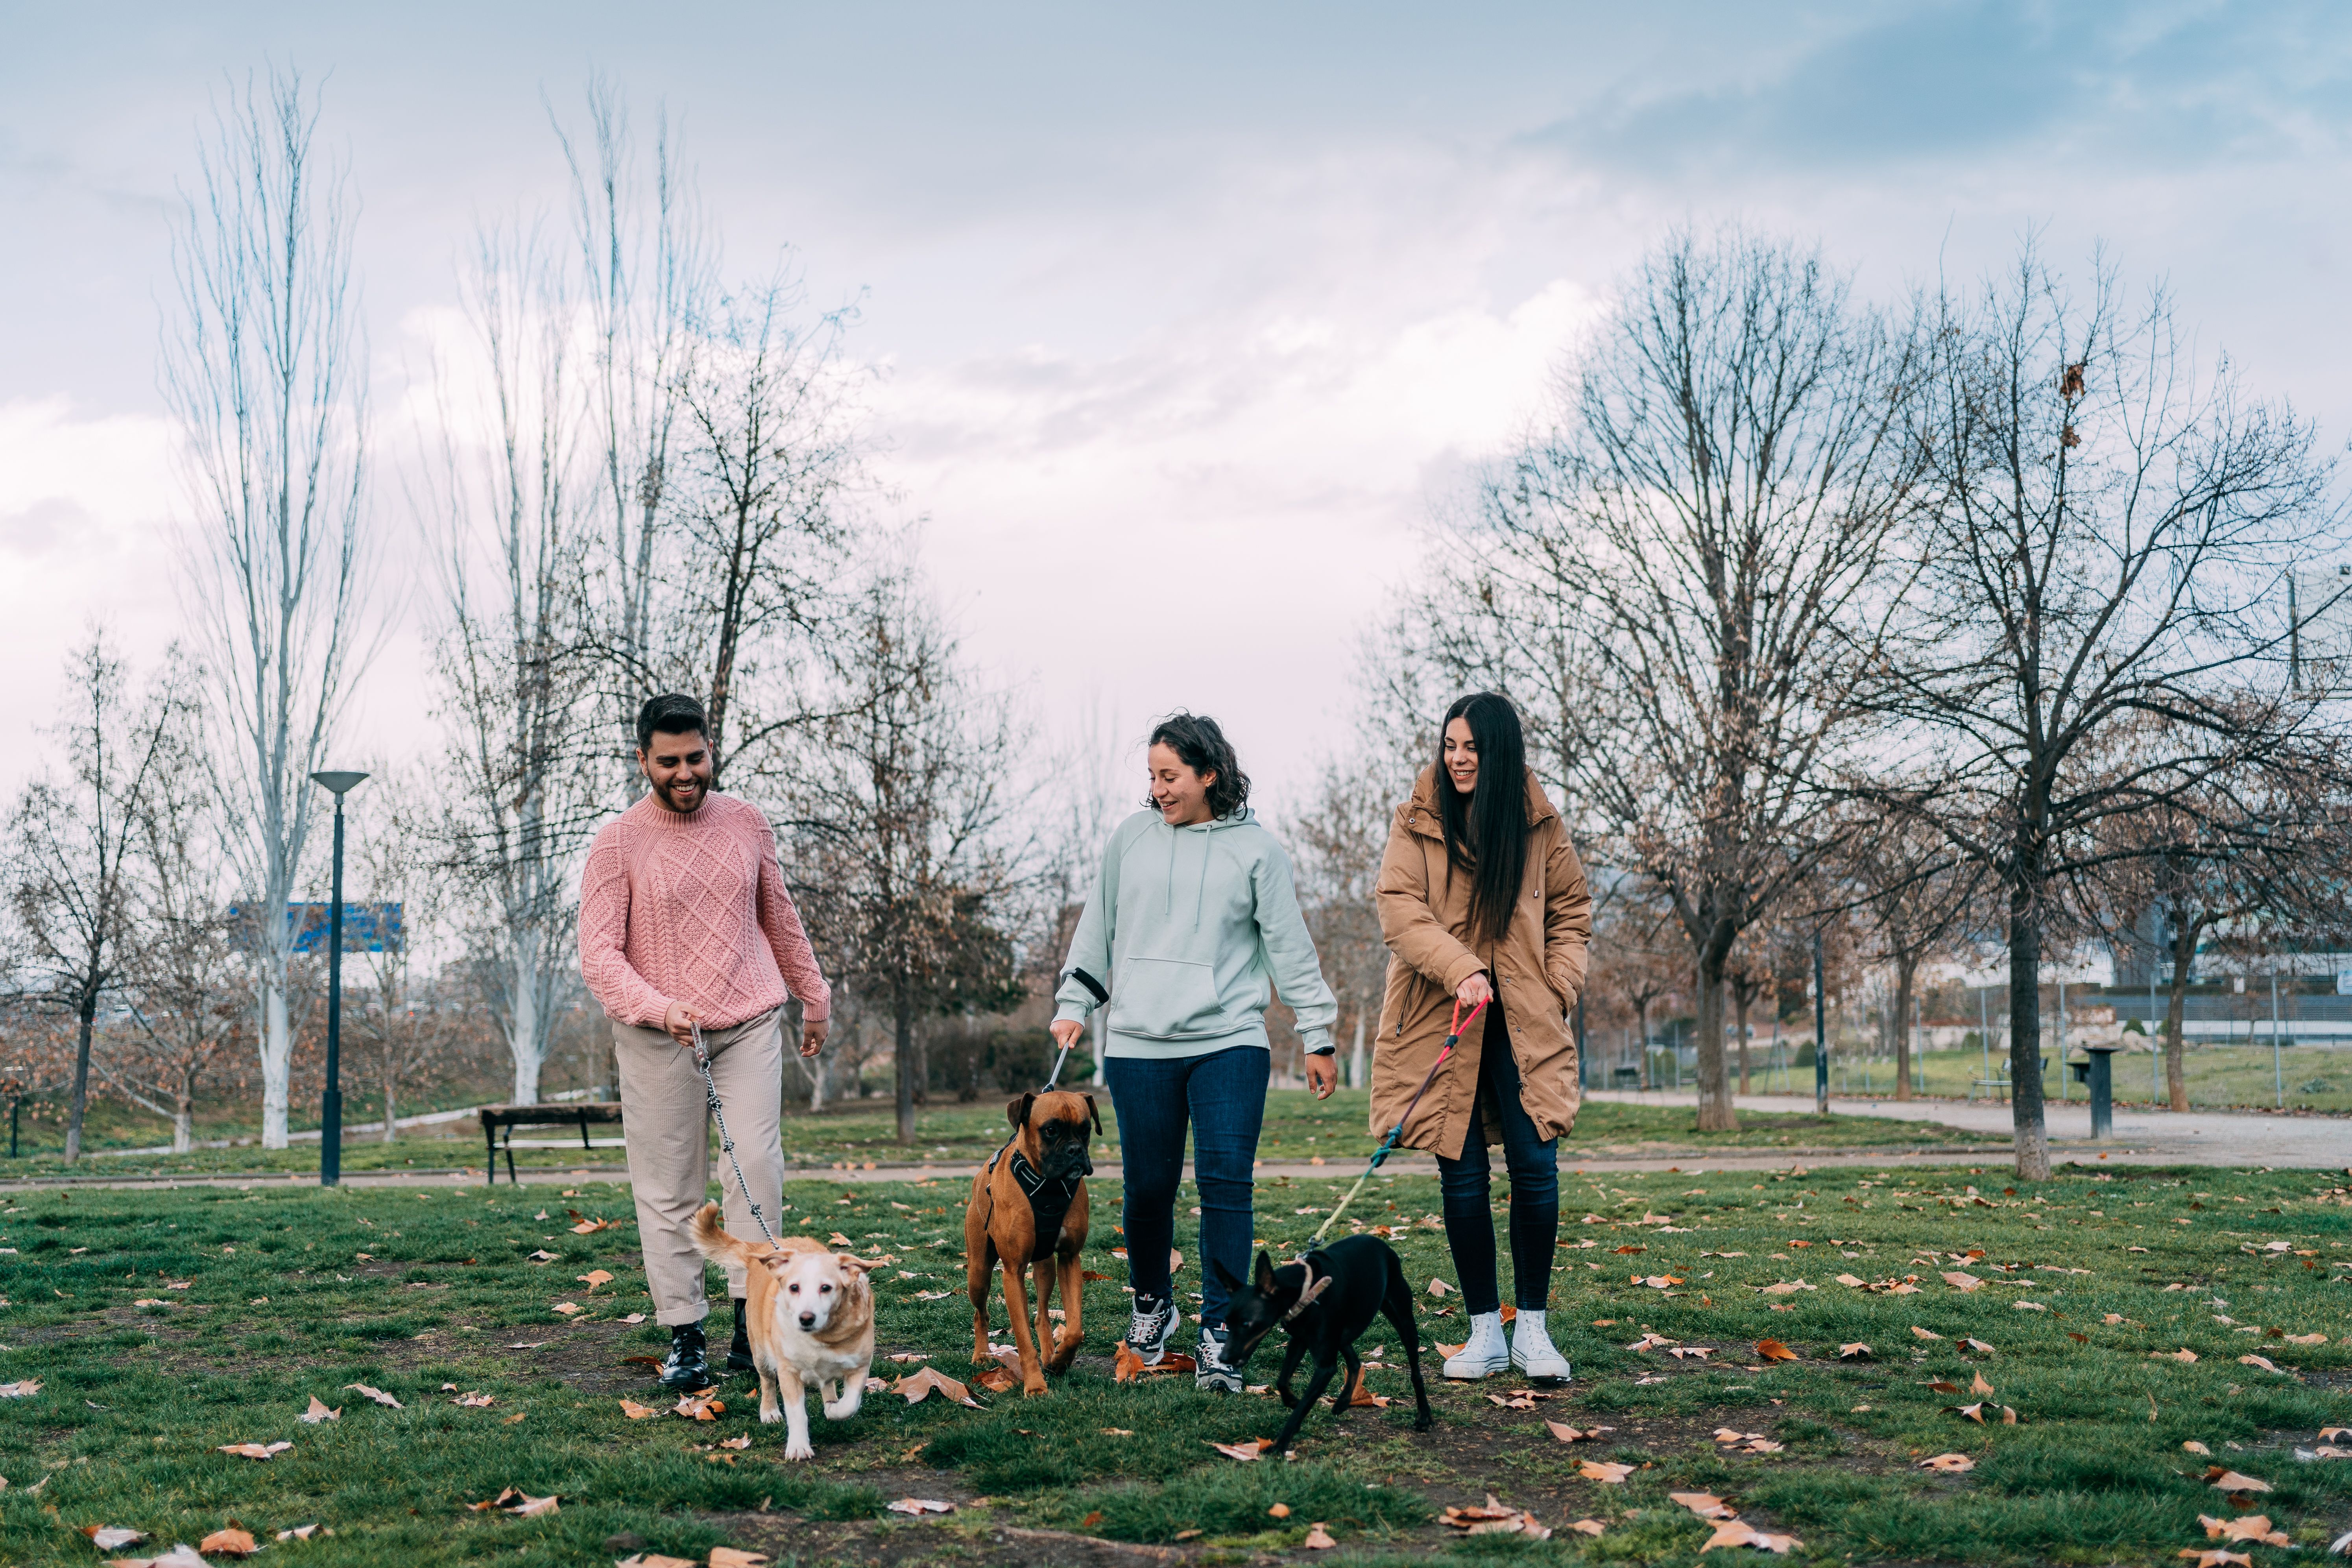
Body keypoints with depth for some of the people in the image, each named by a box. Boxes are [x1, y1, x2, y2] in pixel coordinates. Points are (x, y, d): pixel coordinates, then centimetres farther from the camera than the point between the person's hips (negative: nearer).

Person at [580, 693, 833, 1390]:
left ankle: (752, 1324, -7)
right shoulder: (619, 843, -5)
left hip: (748, 1024, 2)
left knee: (757, 1166, -10)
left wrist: (814, 994, 26)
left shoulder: (747, 823, 6)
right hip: (657, 1037, -2)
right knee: (668, 1189, 0)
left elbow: (780, 917, 20)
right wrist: (657, 1009, -25)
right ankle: (684, 1336, 6)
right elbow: (598, 954, -10)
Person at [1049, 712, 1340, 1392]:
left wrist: (1318, 1036, 4)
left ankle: (1218, 1334, -4)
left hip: (1229, 1043, -2)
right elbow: (1097, 929, 16)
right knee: (1148, 1188, 6)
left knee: (1226, 1185, -9)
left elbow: (1291, 947, 5)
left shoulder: (1254, 847, 2)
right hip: (1139, 1045, 2)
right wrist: (1073, 1005, 10)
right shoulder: (1131, 838, 8)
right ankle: (1151, 1304, 30)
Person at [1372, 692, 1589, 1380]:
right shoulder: (1419, 821, 0)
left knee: (1536, 1168, -6)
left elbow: (1572, 910, 15)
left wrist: (1559, 986, 1)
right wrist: (1460, 969, -23)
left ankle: (1532, 1328, 7)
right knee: (1461, 1178, 2)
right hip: (1441, 1020, -1)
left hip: (1524, 1026, 1)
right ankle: (1485, 1331, 13)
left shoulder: (1539, 822, 5)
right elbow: (1398, 908, -10)